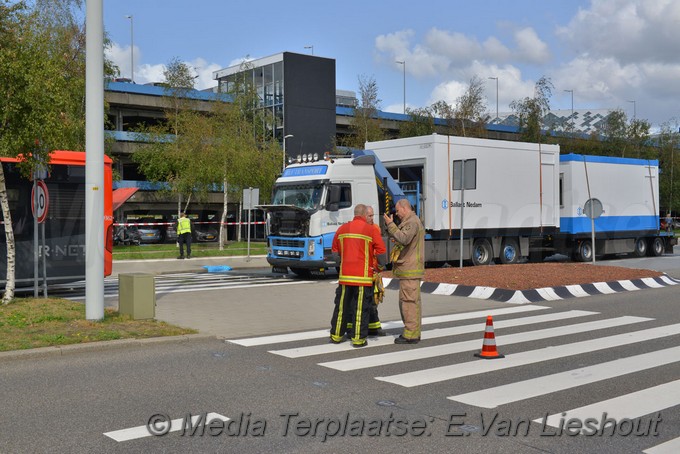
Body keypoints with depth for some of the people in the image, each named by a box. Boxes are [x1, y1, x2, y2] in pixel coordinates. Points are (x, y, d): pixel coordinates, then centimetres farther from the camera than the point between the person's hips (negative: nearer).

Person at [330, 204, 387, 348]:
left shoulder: (342, 229, 7)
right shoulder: (371, 230, -6)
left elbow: (335, 251, 14)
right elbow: (382, 252, -7)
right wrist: (381, 265, 12)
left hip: (345, 275, 4)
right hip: (363, 276, -4)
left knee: (342, 306, 13)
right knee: (361, 308, 2)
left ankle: (336, 335, 20)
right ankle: (358, 338, 4)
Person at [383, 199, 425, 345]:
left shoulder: (412, 222, -14)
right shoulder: (414, 221, 21)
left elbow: (403, 239, -29)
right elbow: (402, 240, 20)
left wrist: (390, 225, -23)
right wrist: (390, 226, 10)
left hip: (409, 269, -11)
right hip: (411, 268, 11)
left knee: (408, 301, -9)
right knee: (413, 301, 14)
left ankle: (411, 335, -7)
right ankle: (414, 332, 21)